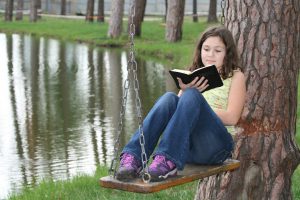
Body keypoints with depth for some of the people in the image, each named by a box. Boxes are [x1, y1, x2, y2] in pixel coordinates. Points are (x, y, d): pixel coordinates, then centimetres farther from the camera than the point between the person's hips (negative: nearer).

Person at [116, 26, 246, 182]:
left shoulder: (235, 76, 15)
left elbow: (232, 117, 0)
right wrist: (185, 91, -9)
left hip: (216, 146, -3)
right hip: (186, 143, 3)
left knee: (191, 96, -29)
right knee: (169, 98, -26)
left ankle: (168, 160, -46)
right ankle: (132, 157, -41)